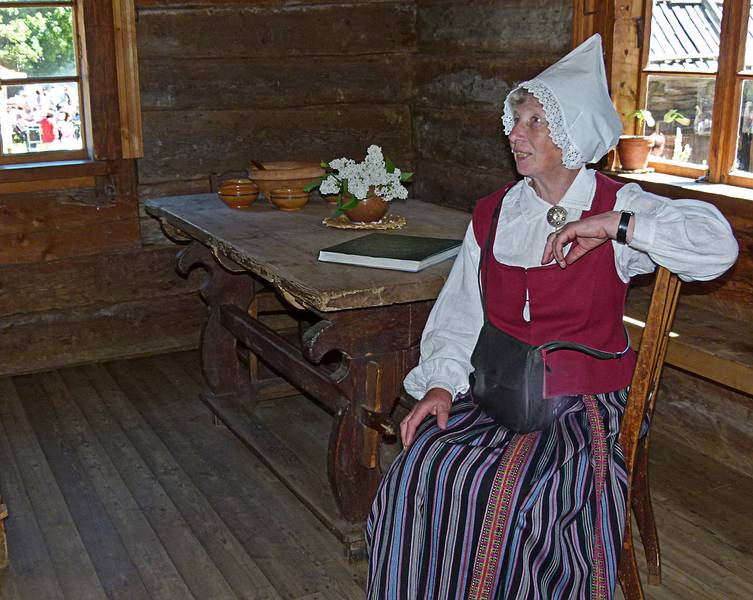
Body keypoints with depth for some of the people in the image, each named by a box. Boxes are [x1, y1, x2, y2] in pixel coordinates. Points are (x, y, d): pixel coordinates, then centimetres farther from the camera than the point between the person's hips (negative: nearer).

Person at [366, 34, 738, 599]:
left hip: (582, 401, -3)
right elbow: (460, 314, 9)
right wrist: (442, 383, -7)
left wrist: (613, 225, -21)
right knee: (420, 473, -20)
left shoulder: (617, 204, -2)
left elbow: (718, 244, -16)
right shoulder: (492, 214, 9)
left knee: (505, 492, -28)